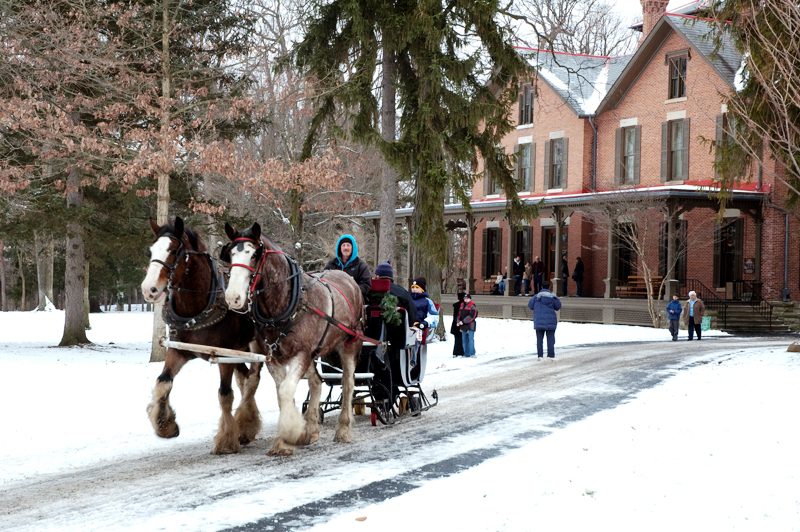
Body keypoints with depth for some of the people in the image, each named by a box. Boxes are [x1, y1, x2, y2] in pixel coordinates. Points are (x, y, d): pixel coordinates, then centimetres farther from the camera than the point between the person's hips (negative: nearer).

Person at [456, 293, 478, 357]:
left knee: (470, 339, -7)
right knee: (464, 340, 10)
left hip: (470, 325, -7)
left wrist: (463, 321, -18)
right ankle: (466, 353, 17)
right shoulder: (462, 305, 14)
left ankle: (471, 353, -5)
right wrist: (459, 321, 0)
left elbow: (472, 316, -16)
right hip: (463, 326, 7)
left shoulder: (472, 306, -8)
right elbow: (459, 314, 17)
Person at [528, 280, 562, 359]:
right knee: (550, 339, 5)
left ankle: (540, 355, 4)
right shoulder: (553, 297, -5)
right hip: (550, 321, 0)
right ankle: (551, 355, 0)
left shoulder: (537, 296, -6)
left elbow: (530, 305, 1)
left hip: (539, 321, 0)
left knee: (539, 339, 8)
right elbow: (558, 306, 4)